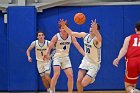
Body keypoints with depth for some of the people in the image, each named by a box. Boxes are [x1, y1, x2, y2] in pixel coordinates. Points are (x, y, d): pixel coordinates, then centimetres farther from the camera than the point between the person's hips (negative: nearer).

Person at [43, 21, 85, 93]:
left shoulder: (71, 37, -5)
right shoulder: (56, 37, -14)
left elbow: (78, 47, -7)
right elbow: (49, 47, -13)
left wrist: (85, 55, -20)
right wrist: (46, 54, -33)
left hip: (66, 58, 4)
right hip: (57, 57, -4)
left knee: (70, 76, -4)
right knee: (56, 74, -22)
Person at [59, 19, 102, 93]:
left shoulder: (96, 39, -25)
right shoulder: (85, 35, -3)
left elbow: (99, 39, -51)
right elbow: (71, 33, 3)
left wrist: (95, 29, -71)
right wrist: (64, 25, -13)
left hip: (94, 64, -6)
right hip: (85, 61, 6)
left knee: (83, 83, -11)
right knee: (79, 80, -6)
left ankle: (92, 79, 22)